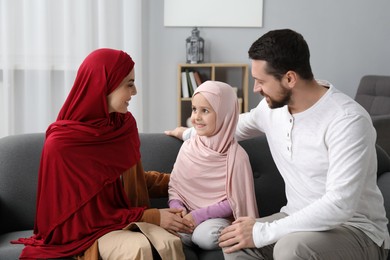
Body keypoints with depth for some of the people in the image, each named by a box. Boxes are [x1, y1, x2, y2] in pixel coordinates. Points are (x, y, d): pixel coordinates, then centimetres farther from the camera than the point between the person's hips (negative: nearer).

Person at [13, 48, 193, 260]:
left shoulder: (124, 123, 1)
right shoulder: (62, 144, -17)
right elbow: (86, 213, -13)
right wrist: (151, 217, -17)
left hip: (130, 220, 5)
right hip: (87, 229, -5)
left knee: (170, 242, -28)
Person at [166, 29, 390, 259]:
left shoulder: (348, 121, -25)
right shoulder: (273, 106, 0)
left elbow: (339, 205, -31)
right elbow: (242, 125, 25)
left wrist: (263, 232, -29)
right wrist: (191, 133, 40)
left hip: (356, 229, -7)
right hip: (302, 219, 7)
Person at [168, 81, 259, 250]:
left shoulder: (236, 156, -13)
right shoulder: (188, 147, 1)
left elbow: (235, 202, -11)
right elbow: (174, 187, 6)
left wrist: (199, 215, -18)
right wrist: (179, 209, -15)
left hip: (220, 217, -2)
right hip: (189, 216, 2)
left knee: (205, 235, -33)